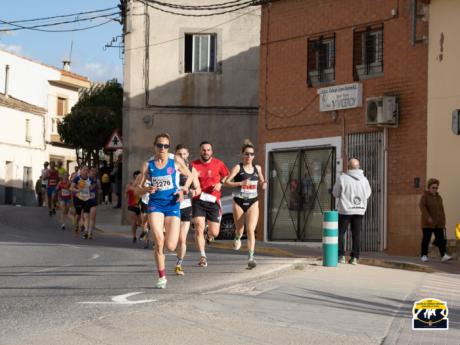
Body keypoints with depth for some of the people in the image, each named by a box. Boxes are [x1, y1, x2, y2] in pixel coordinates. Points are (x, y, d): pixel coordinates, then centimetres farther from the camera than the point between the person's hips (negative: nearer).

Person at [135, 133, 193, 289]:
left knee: (170, 246, -7)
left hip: (172, 204, 0)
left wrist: (182, 191, -5)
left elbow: (190, 176, 11)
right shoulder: (148, 164, 1)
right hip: (155, 204, 0)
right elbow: (137, 189, 6)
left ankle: (166, 233, 33)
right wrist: (147, 189, -16)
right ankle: (162, 277, 3)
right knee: (159, 241, -16)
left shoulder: (175, 161, -2)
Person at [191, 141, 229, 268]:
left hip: (213, 200, 1)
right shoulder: (194, 165, 0)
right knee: (199, 228, -16)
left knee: (214, 233, 4)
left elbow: (227, 176, 15)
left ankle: (209, 233, 43)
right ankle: (203, 257, -10)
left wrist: (220, 183, -3)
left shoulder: (218, 164, 1)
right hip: (198, 200, -1)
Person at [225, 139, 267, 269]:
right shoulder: (238, 167, -6)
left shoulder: (257, 168, 6)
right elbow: (226, 182, -14)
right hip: (239, 202, -1)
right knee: (240, 229, 11)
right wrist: (241, 183, -27)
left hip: (253, 202, 1)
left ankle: (251, 257, -16)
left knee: (251, 230, -13)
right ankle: (237, 238, 48)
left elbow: (261, 181, 23)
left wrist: (264, 184, -1)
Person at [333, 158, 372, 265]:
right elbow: (367, 194, 11)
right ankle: (355, 257, 6)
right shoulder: (364, 179, 0)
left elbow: (335, 193, -2)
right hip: (359, 210, 3)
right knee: (356, 234, 8)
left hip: (345, 210, -3)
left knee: (340, 233, 7)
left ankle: (341, 256, 1)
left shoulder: (342, 178, -10)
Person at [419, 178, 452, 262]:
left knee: (441, 239, -8)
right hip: (428, 223, -4)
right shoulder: (424, 196, -5)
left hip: (438, 224, 4)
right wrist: (428, 217, -30)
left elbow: (441, 210, 15)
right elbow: (422, 207, -20)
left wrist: (443, 222, 10)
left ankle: (444, 256, -18)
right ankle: (424, 255, 9)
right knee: (426, 239, -1)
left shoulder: (439, 197, 13)